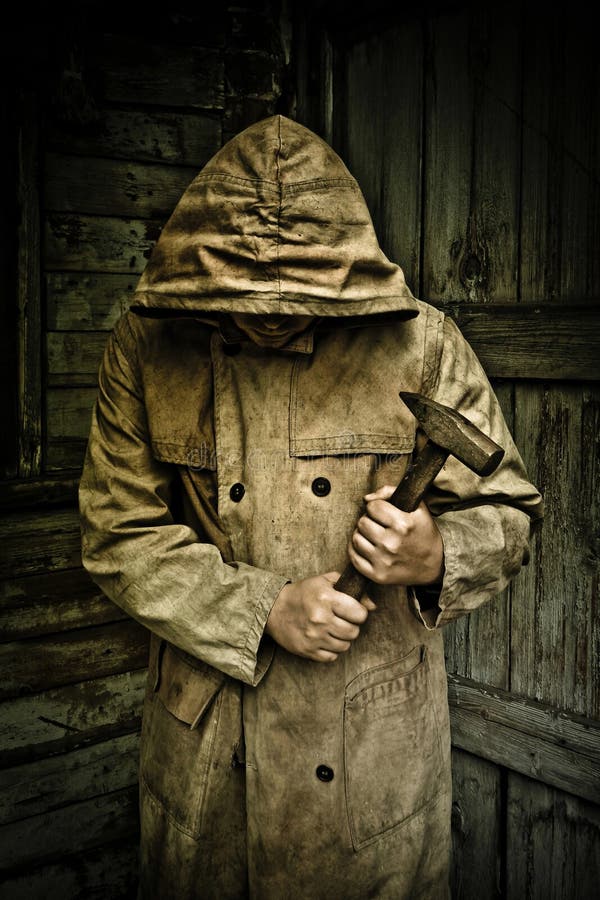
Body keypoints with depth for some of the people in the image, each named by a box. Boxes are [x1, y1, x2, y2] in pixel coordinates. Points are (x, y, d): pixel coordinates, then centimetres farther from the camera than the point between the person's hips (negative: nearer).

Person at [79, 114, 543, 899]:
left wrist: (435, 559, -25)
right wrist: (265, 607, -18)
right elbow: (120, 534, -7)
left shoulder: (423, 348, -10)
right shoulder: (145, 350, -8)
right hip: (205, 741, 2)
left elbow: (506, 515, -2)